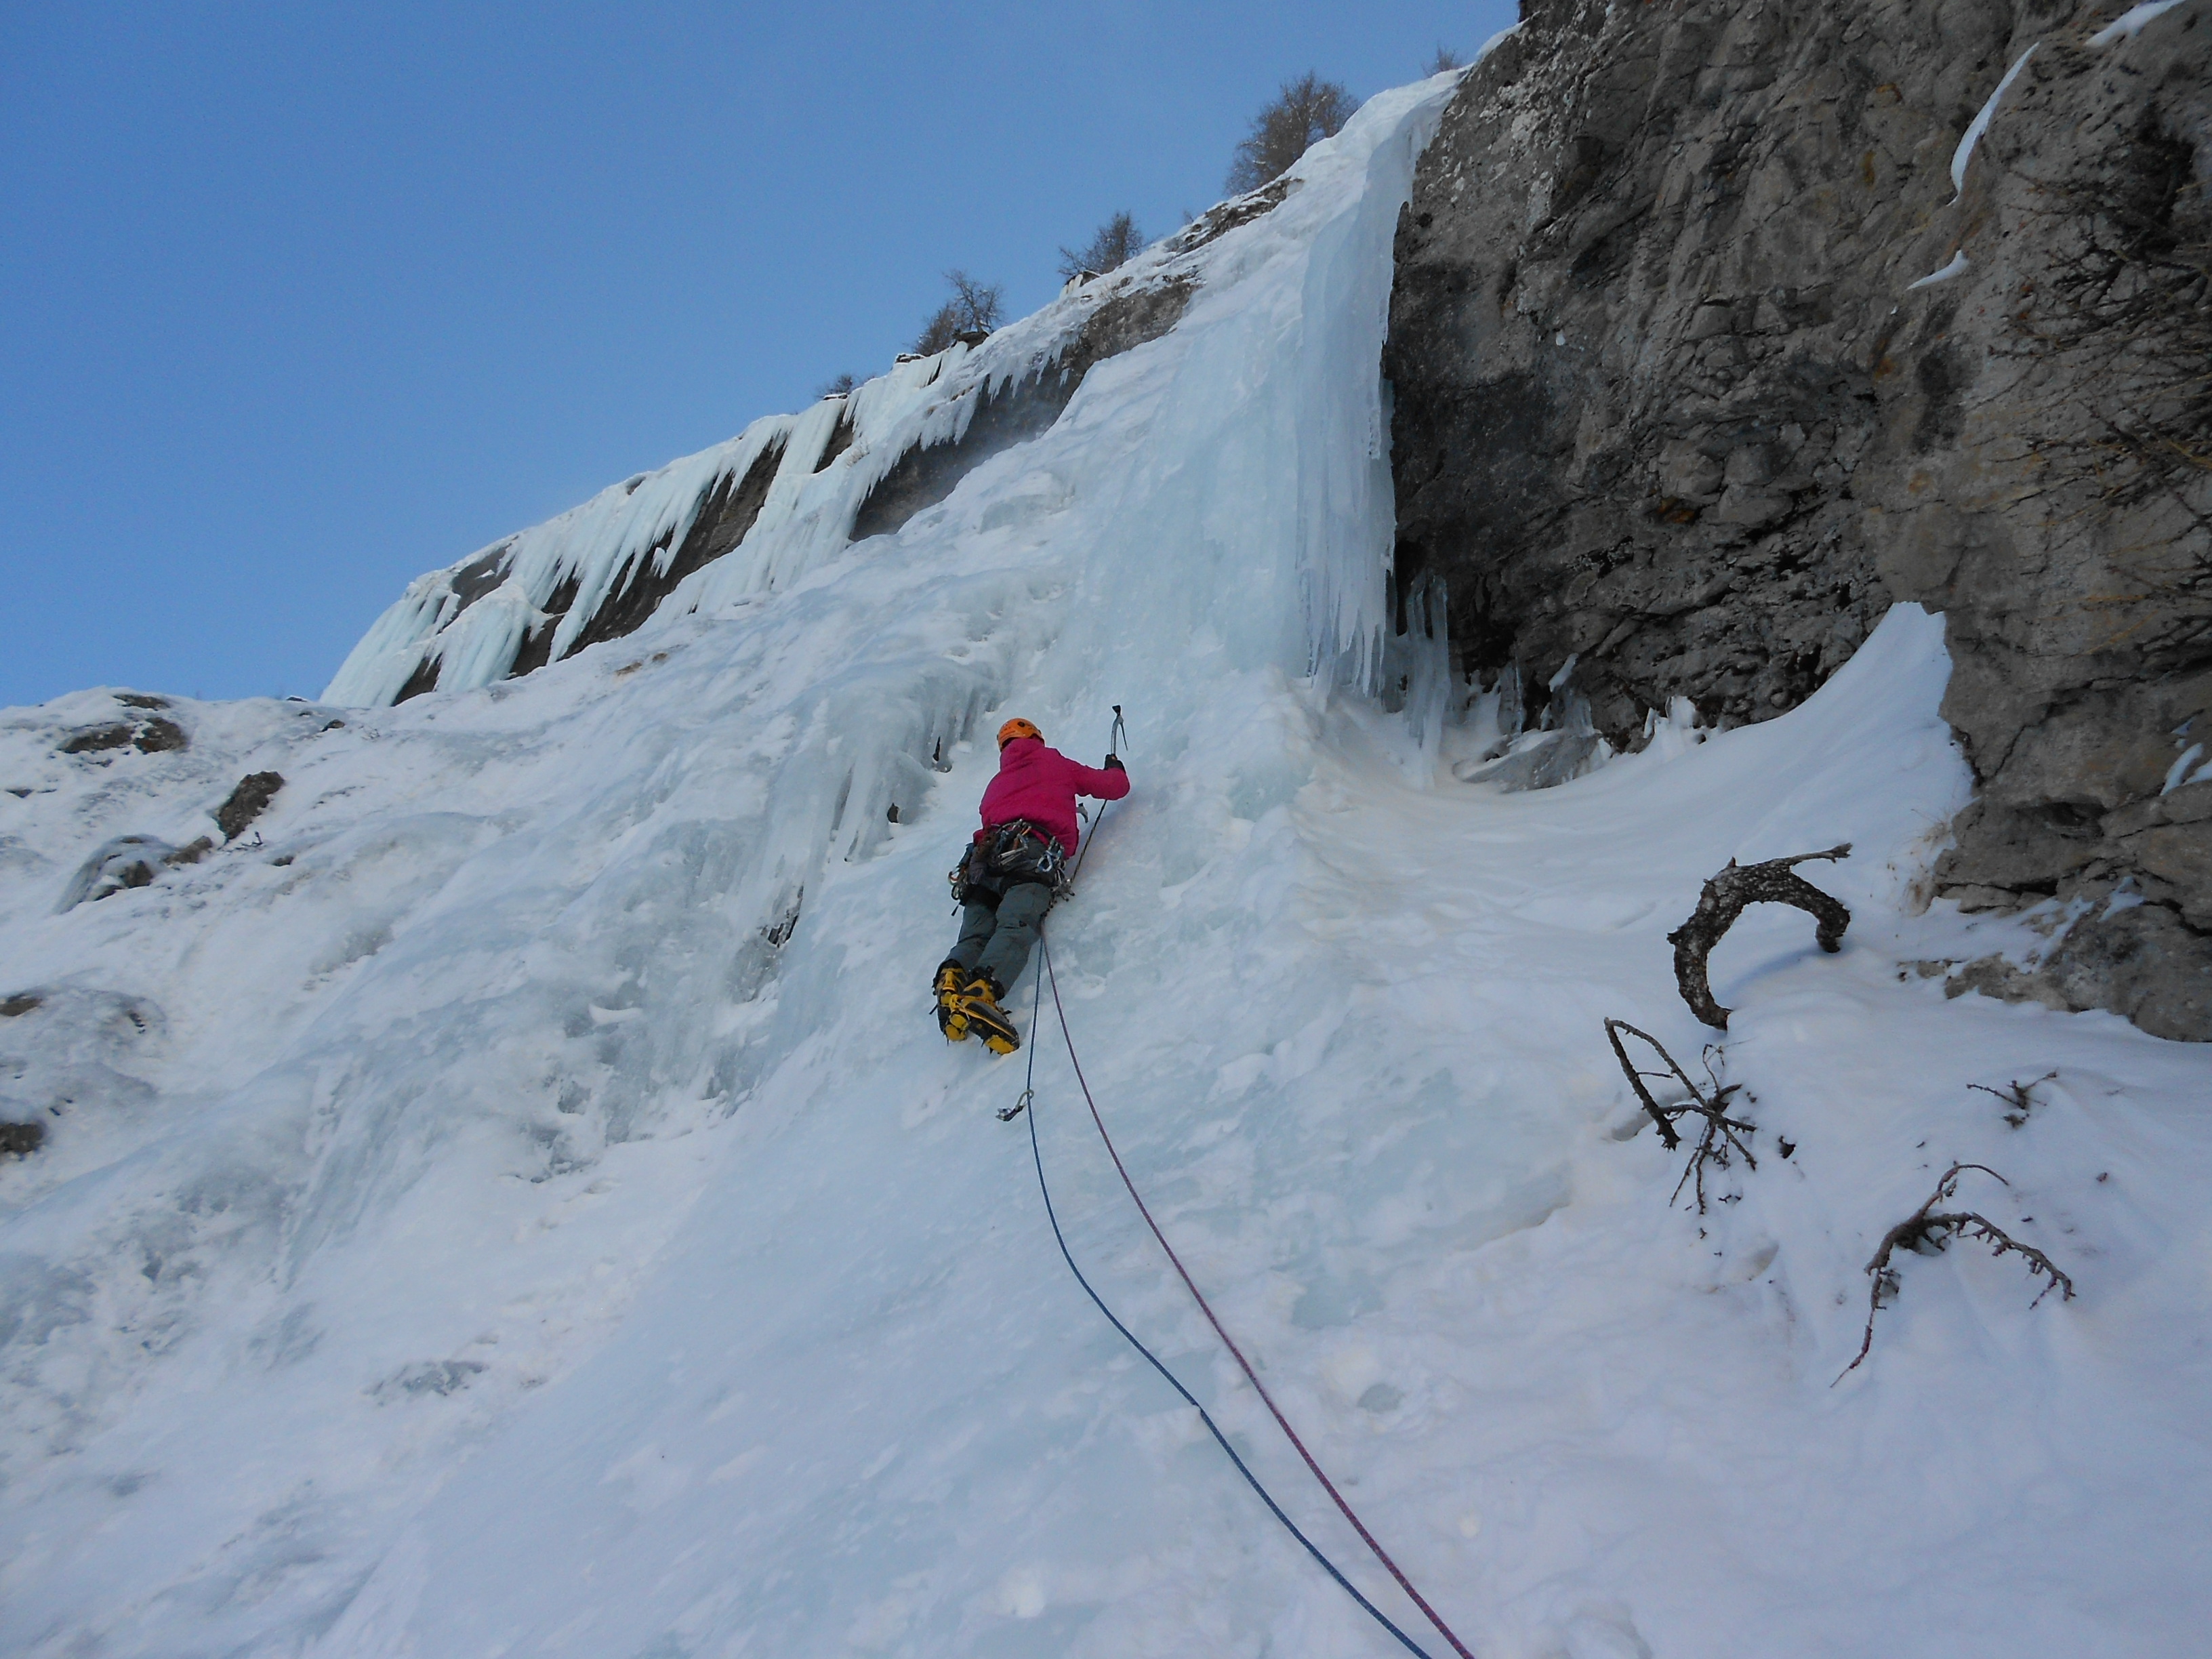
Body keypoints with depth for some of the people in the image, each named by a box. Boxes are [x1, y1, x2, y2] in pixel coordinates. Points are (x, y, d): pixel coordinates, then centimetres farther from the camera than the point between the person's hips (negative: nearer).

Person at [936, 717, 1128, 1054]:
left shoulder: (997, 782, 38)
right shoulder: (1058, 766, 27)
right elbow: (1117, 786, 33)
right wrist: (1115, 767, 54)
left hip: (987, 855, 5)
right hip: (1033, 854, -5)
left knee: (976, 934, -3)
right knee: (1017, 926, -25)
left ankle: (952, 979, -35)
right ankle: (982, 993, -50)